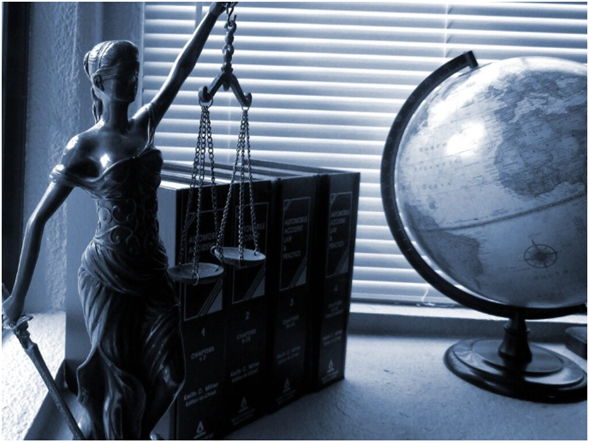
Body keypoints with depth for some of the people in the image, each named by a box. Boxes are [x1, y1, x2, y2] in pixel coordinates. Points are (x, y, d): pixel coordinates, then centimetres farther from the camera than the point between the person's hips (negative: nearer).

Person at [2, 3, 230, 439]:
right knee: (121, 381, 6)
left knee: (170, 372, 8)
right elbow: (38, 219, -8)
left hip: (152, 272, 6)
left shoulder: (144, 127, 5)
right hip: (108, 276, -5)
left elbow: (180, 71, 7)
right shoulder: (85, 147, -10)